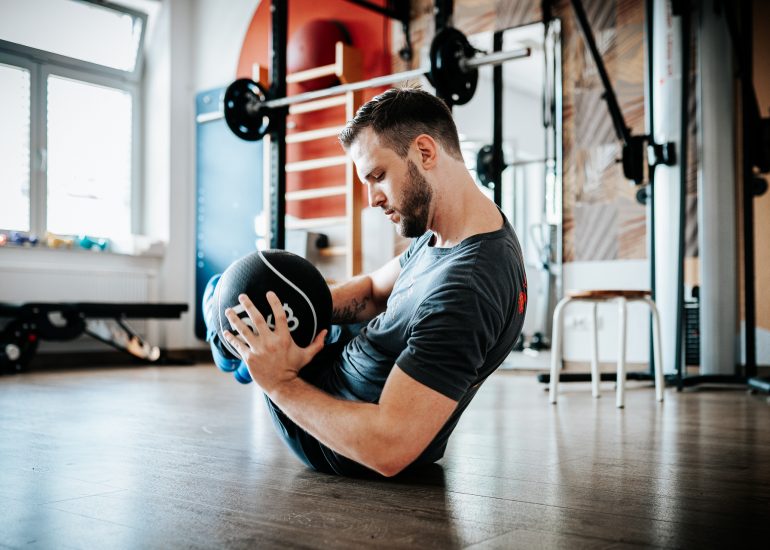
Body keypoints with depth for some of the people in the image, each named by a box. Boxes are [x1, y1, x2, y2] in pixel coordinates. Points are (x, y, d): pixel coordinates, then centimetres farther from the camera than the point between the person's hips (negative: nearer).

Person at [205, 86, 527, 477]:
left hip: (340, 449, -8)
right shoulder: (445, 233, -8)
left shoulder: (465, 289, -40)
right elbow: (375, 290, 7)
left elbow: (388, 451, -41)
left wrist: (280, 383, -31)